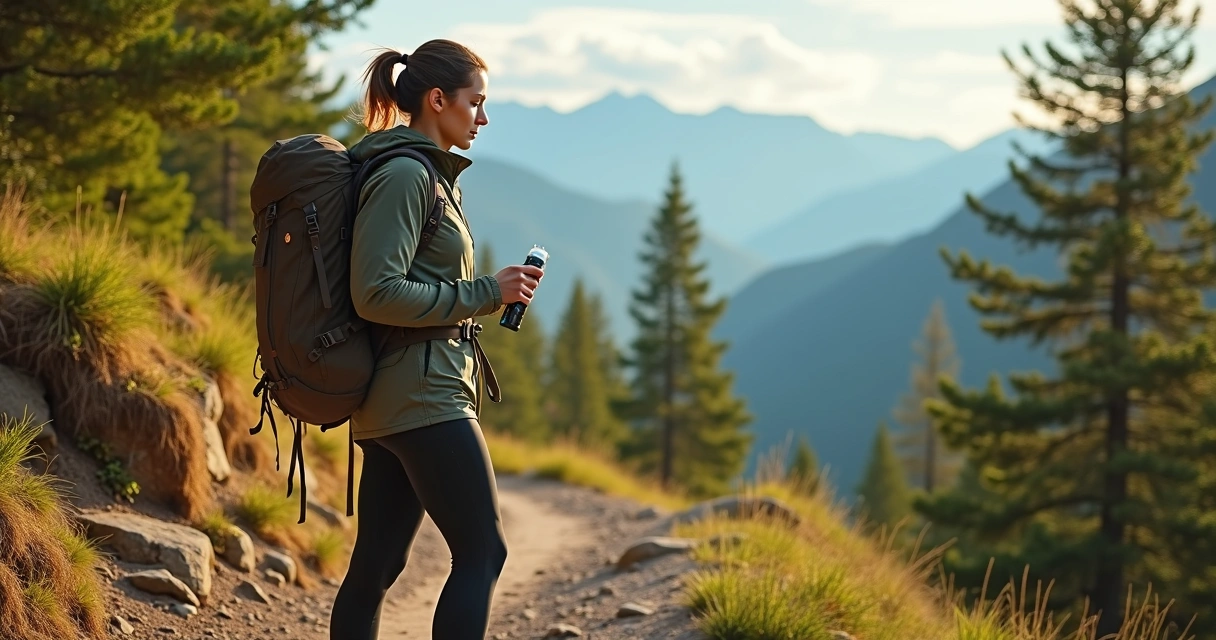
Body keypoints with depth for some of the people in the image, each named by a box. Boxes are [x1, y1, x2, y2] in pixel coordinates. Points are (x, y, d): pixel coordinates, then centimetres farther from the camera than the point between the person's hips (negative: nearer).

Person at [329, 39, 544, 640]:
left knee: (376, 564, 8)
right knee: (482, 553, -7)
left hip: (391, 402, 10)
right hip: (423, 395, -10)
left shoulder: (426, 173, 19)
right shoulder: (404, 174, -12)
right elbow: (377, 293, -20)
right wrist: (484, 293, -15)